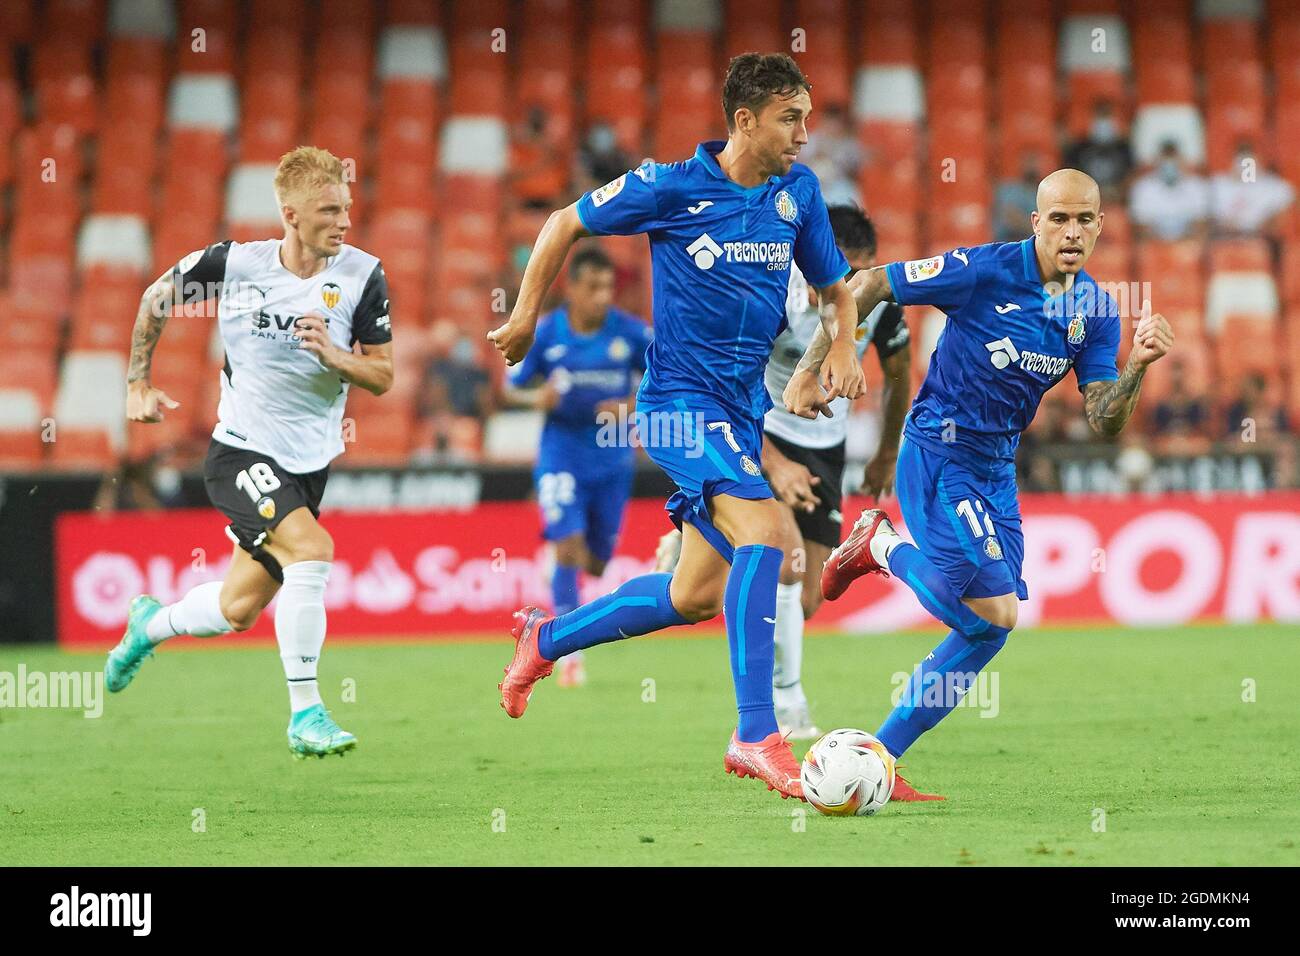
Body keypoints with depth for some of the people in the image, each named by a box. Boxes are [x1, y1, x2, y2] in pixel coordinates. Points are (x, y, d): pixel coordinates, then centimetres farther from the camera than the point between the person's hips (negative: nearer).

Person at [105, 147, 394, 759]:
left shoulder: (362, 276, -9)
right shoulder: (233, 263, -13)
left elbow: (382, 377, -5)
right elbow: (156, 298, 7)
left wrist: (333, 356, -24)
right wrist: (138, 384, 8)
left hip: (309, 461, 4)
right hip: (241, 451, -4)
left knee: (237, 611, 10)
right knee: (311, 548, -28)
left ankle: (150, 624, 45)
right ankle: (305, 714, -19)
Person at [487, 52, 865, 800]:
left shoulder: (798, 191, 4)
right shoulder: (671, 188, -10)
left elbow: (836, 289, 15)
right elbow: (567, 224, 4)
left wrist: (843, 349, -5)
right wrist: (527, 313, 6)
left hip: (744, 404, 7)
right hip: (682, 398, -7)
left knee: (694, 598, 11)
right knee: (764, 530, -27)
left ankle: (547, 638, 35)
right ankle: (756, 735, -27)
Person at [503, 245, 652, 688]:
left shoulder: (632, 332, -5)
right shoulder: (545, 332, -5)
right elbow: (512, 387, 4)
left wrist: (633, 406, -15)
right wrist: (537, 398, -18)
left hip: (611, 460, 2)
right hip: (561, 455, -2)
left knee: (596, 563, 8)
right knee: (568, 548, -15)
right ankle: (571, 652, -7)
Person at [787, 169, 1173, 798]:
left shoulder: (1095, 311, 1)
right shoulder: (985, 271, -17)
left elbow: (1104, 422, -4)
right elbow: (868, 286, -12)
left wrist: (1138, 365, -22)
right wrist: (809, 369, -15)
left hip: (997, 470, 7)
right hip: (938, 456, -7)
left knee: (989, 627, 6)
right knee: (993, 610, -17)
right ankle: (883, 547, 8)